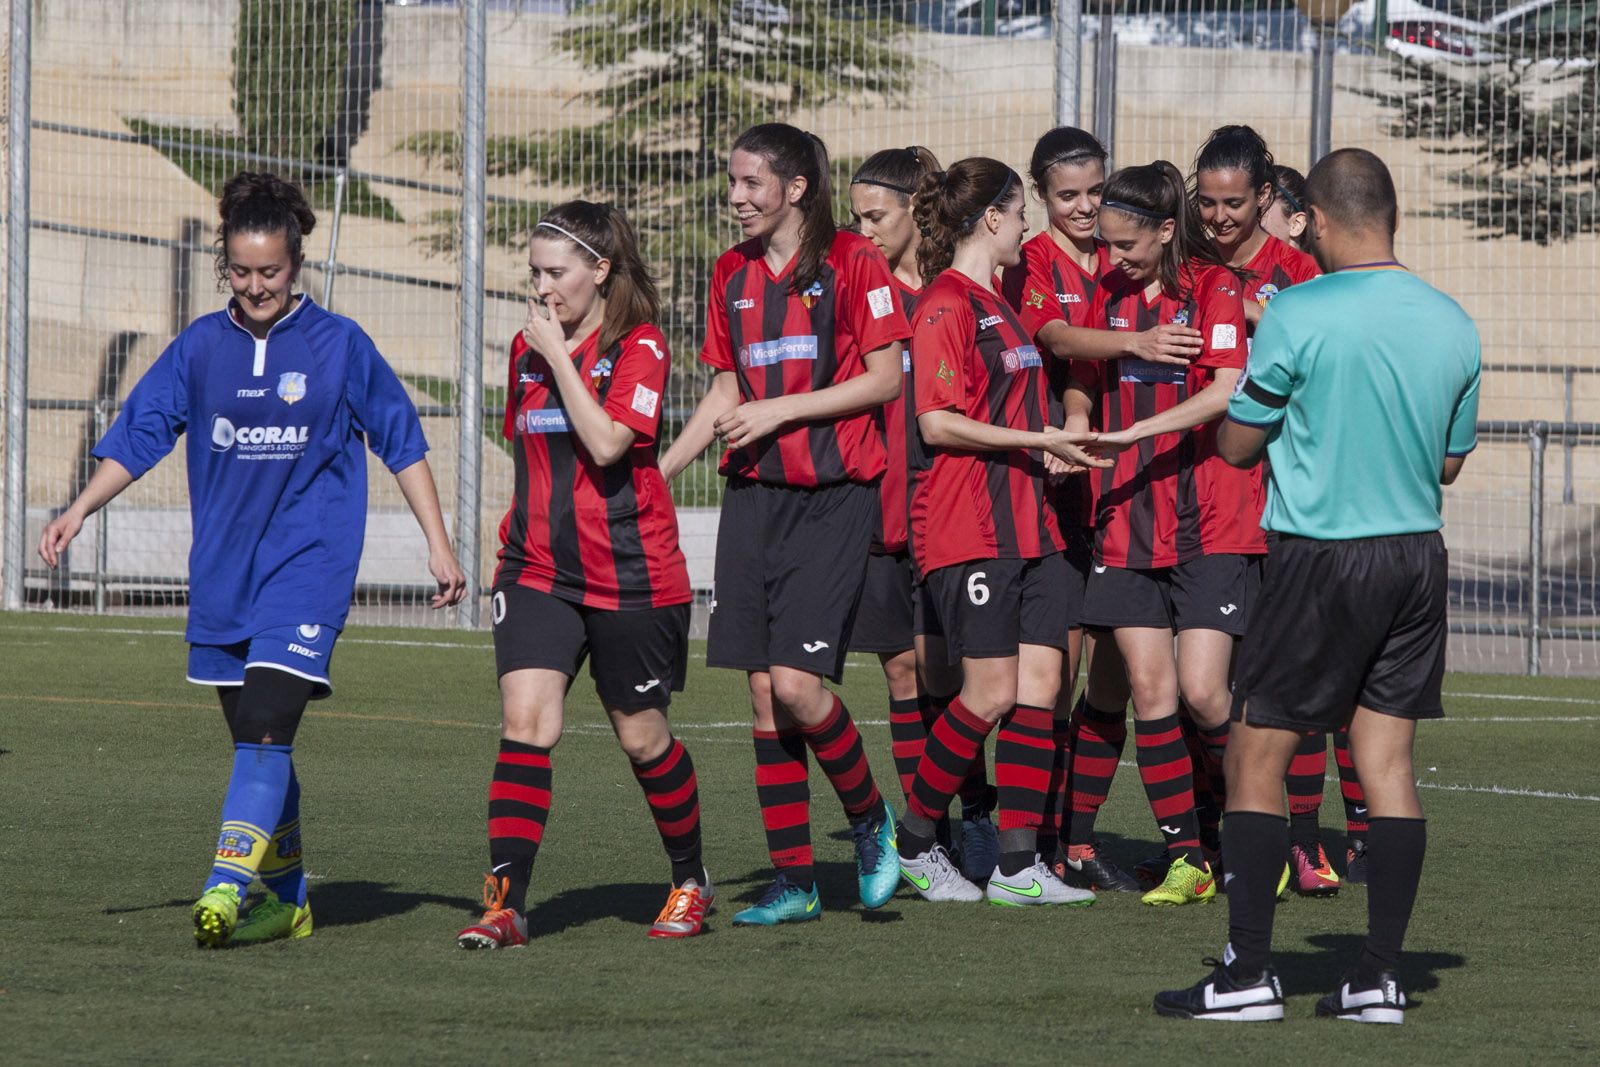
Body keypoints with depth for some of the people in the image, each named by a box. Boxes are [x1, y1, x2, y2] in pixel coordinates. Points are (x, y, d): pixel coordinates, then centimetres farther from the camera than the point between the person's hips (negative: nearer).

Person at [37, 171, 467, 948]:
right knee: (254, 739, 9)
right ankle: (285, 899, 19)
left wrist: (437, 542, 2)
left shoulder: (338, 345, -2)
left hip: (308, 560, -4)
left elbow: (401, 440, 4)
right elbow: (140, 434, 7)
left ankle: (228, 884, -26)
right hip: (222, 566, 4)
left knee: (266, 727, -18)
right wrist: (81, 509, -6)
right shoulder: (201, 347, 6)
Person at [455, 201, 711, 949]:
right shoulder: (527, 349, 10)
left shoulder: (639, 349, -9)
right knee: (525, 721, -14)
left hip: (629, 577, -4)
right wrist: (514, 538, 21)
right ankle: (505, 903, -19)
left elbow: (607, 443, -23)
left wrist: (559, 356, -20)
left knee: (641, 735, 9)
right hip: (537, 571, 4)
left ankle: (691, 881, 32)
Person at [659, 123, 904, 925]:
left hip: (834, 494, -6)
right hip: (753, 493, 6)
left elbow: (886, 380, -7)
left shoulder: (851, 263, -5)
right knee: (763, 693, 1)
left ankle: (870, 818, 11)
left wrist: (783, 409, -13)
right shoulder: (734, 273, 13)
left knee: (796, 683, -15)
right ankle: (794, 882, 7)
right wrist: (654, 474, 13)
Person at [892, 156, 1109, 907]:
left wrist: (1056, 450, 21)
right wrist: (1039, 441, -17)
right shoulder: (947, 307, -9)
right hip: (967, 529, -9)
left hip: (1029, 526, 9)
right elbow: (937, 423, -16)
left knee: (1039, 683, 0)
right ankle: (912, 843, 7)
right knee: (991, 694, -10)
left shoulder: (999, 305, 20)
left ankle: (1018, 866, 0)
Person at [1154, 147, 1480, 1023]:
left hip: (1321, 556, -5)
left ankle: (1248, 973, 1)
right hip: (1417, 556, 5)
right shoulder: (1451, 324, 4)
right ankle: (1380, 975, 5)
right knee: (1387, 758, 8)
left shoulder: (1298, 316, -13)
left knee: (1256, 758, 3)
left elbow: (1236, 445, -5)